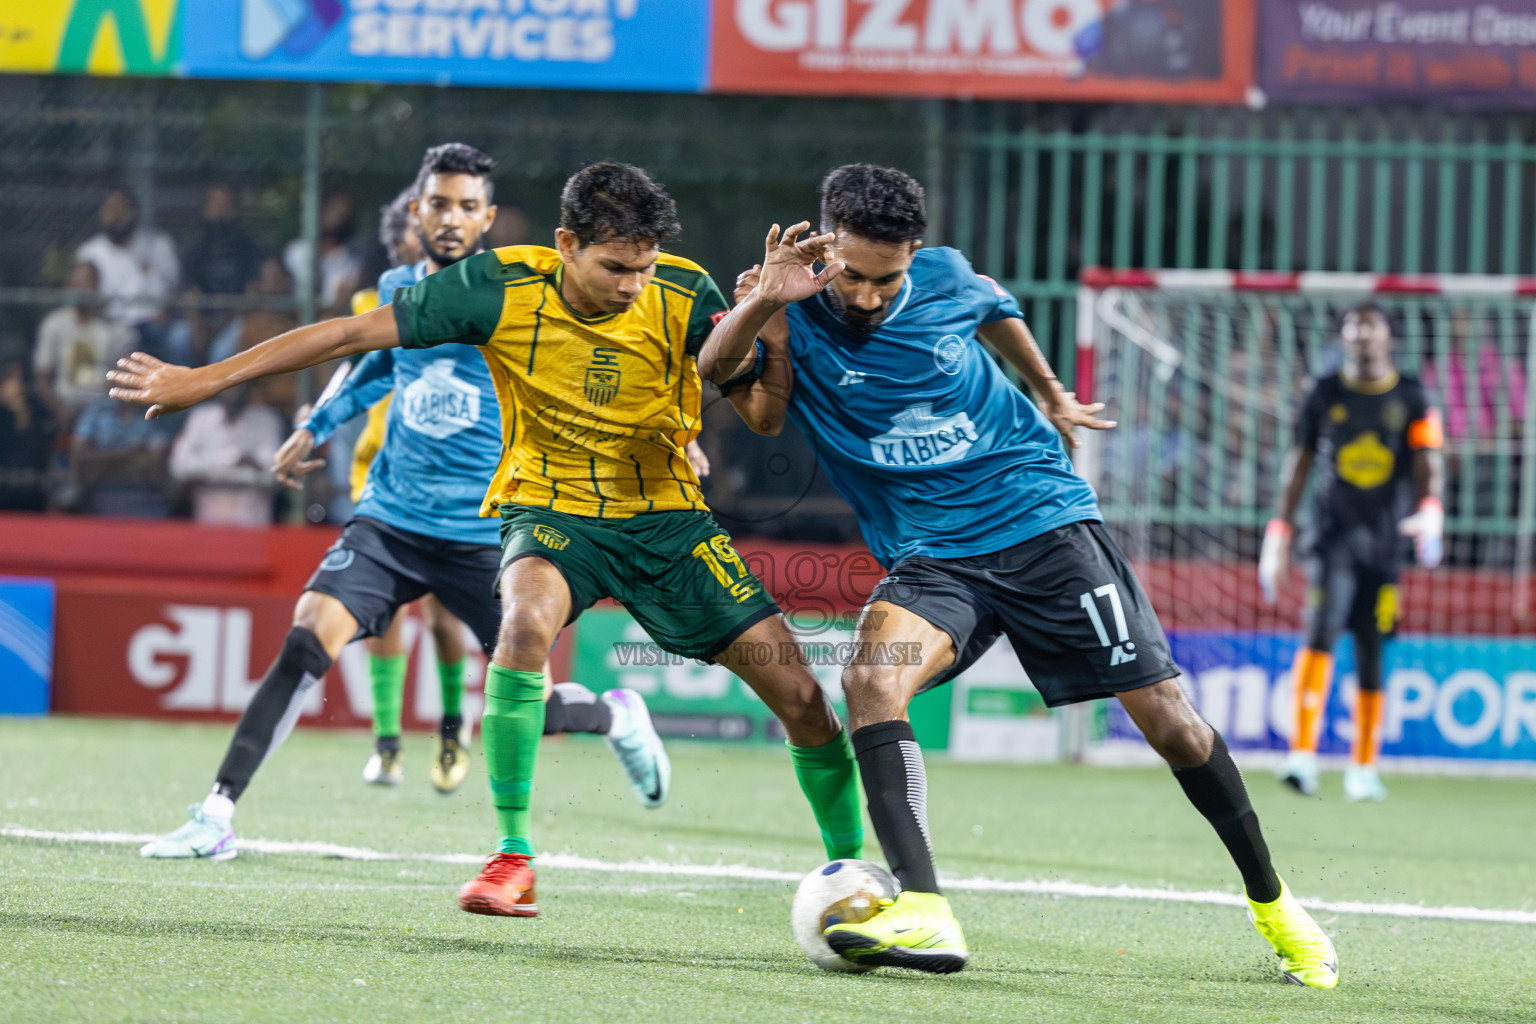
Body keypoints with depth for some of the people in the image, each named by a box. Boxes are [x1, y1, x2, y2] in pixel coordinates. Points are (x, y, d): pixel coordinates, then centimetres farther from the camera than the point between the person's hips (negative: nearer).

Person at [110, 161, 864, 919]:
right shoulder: (503, 289, -18)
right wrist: (206, 378, -13)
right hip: (552, 508, -2)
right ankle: (512, 857, -24)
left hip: (666, 514, 2)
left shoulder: (682, 296, -15)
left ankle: (849, 864, 19)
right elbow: (351, 334, -13)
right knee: (528, 620, -35)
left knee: (797, 692, -5)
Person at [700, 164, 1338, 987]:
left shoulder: (946, 279, -3)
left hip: (1045, 522, 1)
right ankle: (924, 913, -37)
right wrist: (761, 302, -46)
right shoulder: (794, 319, -9)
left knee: (1163, 713, -2)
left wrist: (1050, 394, 35)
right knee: (869, 679, -31)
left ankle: (1271, 904, 18)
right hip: (931, 556, -1)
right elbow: (716, 368, -29)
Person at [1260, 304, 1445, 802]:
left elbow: (1428, 461, 0)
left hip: (1384, 540, 1)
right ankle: (1302, 754, -26)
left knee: (1371, 653, 3)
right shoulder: (1326, 393, 7)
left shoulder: (1411, 397, 6)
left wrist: (1430, 510, -20)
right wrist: (1279, 531, 5)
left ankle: (1363, 769, 14)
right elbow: (1298, 462, 10)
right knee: (1321, 631, -20)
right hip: (1334, 534, -1)